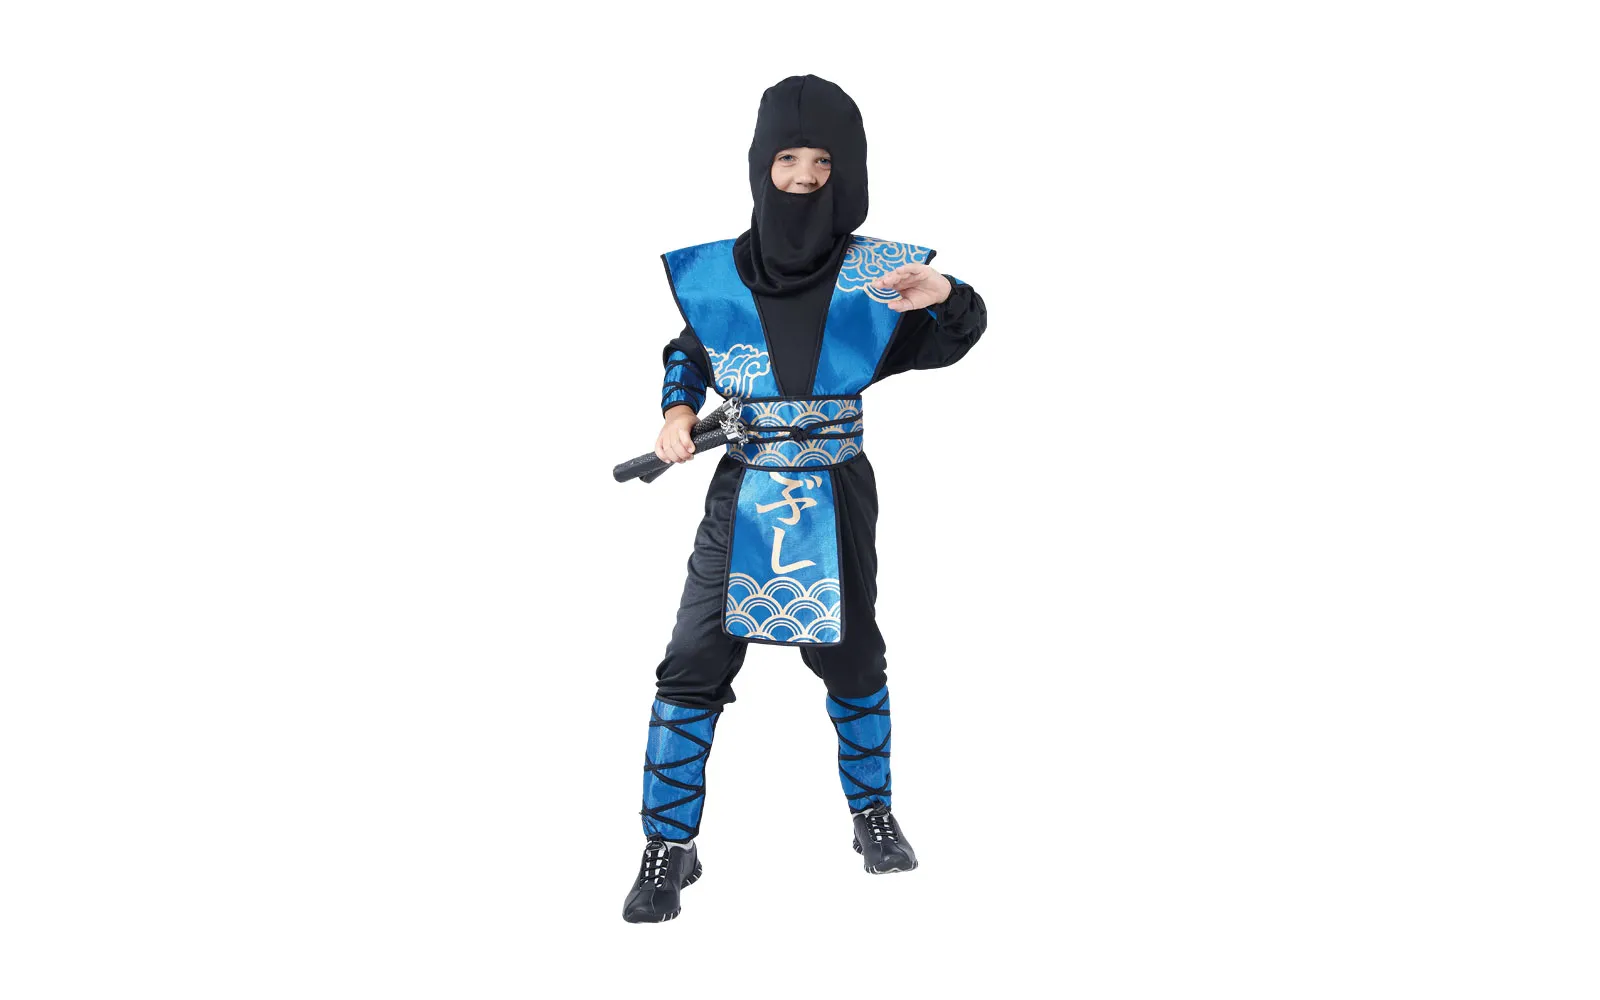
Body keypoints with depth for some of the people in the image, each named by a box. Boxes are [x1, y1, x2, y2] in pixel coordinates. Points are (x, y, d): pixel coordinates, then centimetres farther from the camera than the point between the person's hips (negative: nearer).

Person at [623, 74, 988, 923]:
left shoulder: (873, 273, -7)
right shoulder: (715, 273, -4)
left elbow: (944, 344, -2)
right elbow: (689, 351, 14)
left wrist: (946, 299, -24)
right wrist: (678, 410, -4)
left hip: (836, 498, 0)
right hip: (741, 497, 0)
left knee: (851, 658, 14)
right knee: (692, 664, -4)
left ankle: (872, 813, 36)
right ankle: (669, 849, 7)